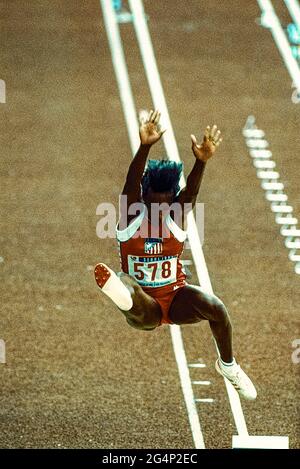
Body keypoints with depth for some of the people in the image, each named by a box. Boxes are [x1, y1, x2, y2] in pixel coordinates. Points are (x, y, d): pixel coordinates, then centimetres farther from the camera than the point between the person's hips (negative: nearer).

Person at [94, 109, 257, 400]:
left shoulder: (176, 218, -6)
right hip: (144, 309, -2)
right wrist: (145, 146, -48)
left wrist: (201, 161, -49)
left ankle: (228, 365, 2)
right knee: (125, 281, -35)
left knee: (215, 308, -25)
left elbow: (191, 192, -26)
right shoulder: (132, 217, -10)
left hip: (176, 300, 2)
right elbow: (132, 183, -29)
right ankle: (120, 292, -75)